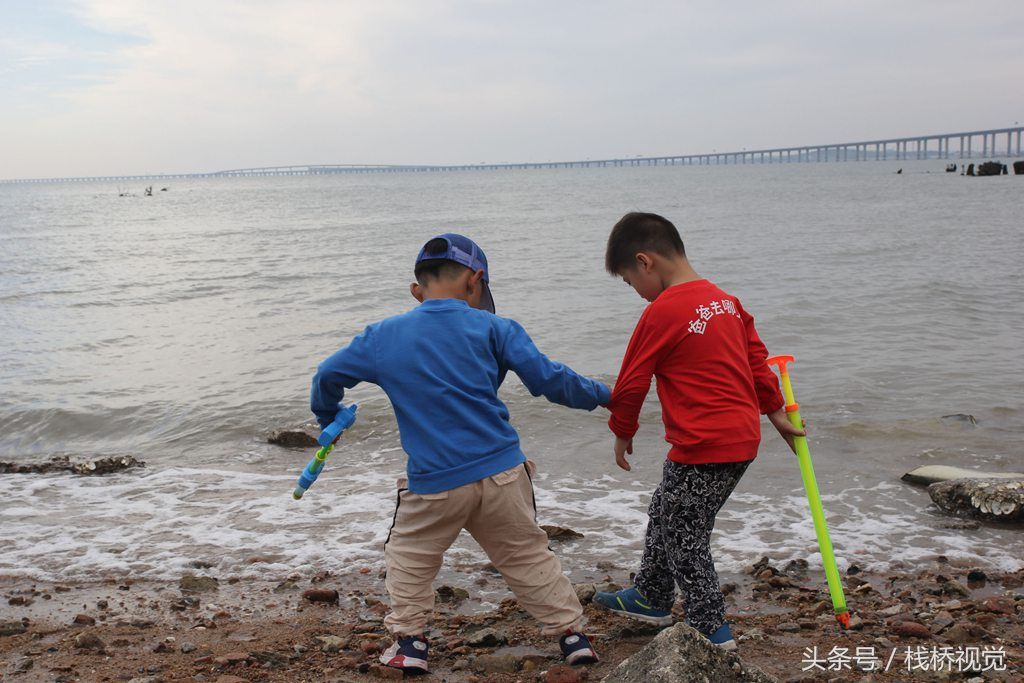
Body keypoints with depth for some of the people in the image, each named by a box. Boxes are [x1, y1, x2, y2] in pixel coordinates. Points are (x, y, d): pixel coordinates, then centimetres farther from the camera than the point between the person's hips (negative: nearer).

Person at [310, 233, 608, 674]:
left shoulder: (383, 337, 6)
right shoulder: (492, 328, 0)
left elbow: (328, 376, 16)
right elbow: (548, 379, -3)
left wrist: (328, 421, 35)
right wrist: (603, 395, 12)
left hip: (432, 485, 0)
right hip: (501, 472, 0)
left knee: (409, 556, 23)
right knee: (528, 556, 17)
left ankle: (408, 643, 21)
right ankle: (571, 634, 23)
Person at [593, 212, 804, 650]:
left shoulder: (662, 313, -15)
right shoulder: (725, 301, 9)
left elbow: (631, 383, -9)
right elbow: (757, 359, 16)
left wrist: (622, 434, 7)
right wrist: (777, 414, 26)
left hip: (702, 448, -9)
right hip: (743, 438, 9)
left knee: (684, 537, 6)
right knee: (665, 512, 23)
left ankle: (711, 629, 15)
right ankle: (651, 597, 39)